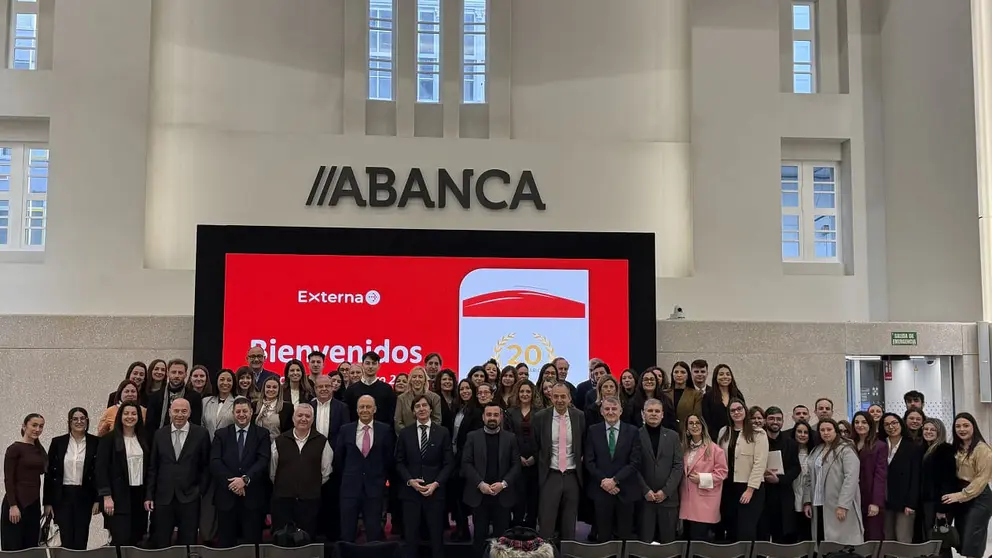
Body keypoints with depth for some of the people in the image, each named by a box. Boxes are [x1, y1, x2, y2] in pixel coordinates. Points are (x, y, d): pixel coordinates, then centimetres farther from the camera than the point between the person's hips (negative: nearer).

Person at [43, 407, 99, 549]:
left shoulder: (95, 442, -1)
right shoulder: (58, 442, 2)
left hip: (84, 496, -1)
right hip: (62, 496, 1)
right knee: (66, 541, 0)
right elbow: (49, 473, 4)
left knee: (80, 542, 2)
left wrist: (98, 499, -5)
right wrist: (47, 502, 2)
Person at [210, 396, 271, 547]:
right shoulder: (221, 434, 9)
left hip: (253, 496, -1)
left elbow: (263, 461, -6)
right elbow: (215, 462, -2)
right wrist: (231, 482, -14)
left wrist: (245, 479, -19)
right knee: (225, 543, 6)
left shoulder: (262, 434, 6)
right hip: (227, 496, 1)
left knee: (253, 543, 3)